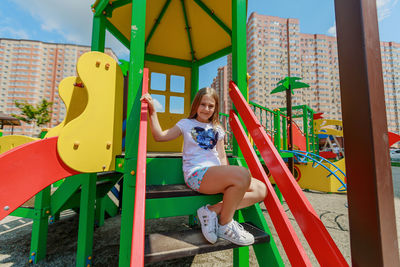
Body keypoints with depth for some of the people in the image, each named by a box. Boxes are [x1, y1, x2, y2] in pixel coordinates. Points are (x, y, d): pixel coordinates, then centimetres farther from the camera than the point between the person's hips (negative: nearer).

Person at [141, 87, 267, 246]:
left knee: (261, 189, -6)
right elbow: (160, 136, 2)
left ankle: (214, 210, -9)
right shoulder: (186, 124, 11)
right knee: (243, 174, -30)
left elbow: (222, 157, 17)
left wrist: (227, 176, 2)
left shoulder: (217, 129, 22)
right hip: (197, 174, -6)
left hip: (216, 174, 6)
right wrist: (152, 111, -6)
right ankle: (225, 226, -8)